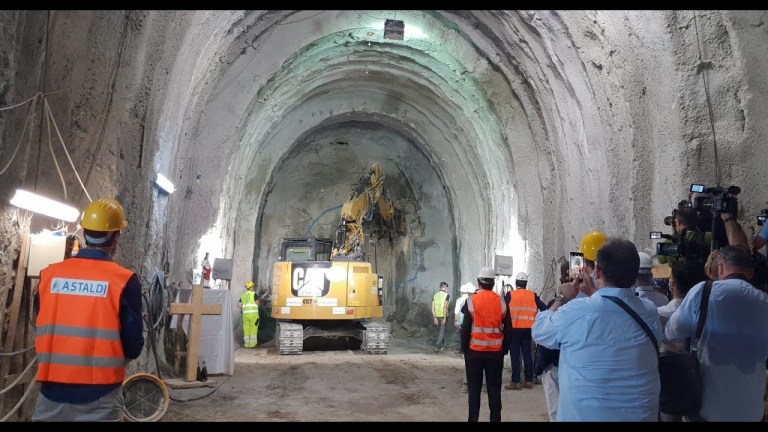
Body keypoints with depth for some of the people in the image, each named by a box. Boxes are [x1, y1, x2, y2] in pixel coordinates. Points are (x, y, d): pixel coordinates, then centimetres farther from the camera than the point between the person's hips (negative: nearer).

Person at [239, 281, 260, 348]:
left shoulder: (243, 295, 11)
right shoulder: (254, 294, -4)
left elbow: (239, 304, 5)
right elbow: (257, 303, -4)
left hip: (245, 314, 5)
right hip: (253, 313, -5)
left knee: (246, 329, 9)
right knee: (253, 329, 2)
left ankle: (247, 344, 12)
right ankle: (252, 343, 4)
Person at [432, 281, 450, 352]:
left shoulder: (435, 295, 6)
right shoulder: (446, 295, -7)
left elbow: (433, 307, 0)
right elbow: (445, 307, -15)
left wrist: (434, 317, 2)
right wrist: (445, 318, -14)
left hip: (437, 316, 5)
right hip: (443, 316, -5)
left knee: (439, 331, 17)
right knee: (442, 331, 1)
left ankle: (440, 346, 24)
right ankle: (437, 346, -10)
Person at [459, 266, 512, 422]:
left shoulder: (471, 301, -8)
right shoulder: (501, 302, -2)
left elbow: (465, 328, -7)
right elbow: (508, 329, 2)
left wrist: (464, 348, 3)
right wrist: (504, 348, 12)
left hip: (475, 351, -2)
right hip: (496, 352, 2)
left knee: (474, 388, 6)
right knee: (494, 388, 9)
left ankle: (473, 418, 9)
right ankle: (495, 418, 12)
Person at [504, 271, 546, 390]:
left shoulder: (510, 295, -4)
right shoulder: (532, 295, 5)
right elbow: (544, 308, 4)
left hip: (514, 329, -3)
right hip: (528, 329, 3)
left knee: (515, 355, 1)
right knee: (527, 354, 11)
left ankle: (516, 382, 1)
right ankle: (529, 381, 15)